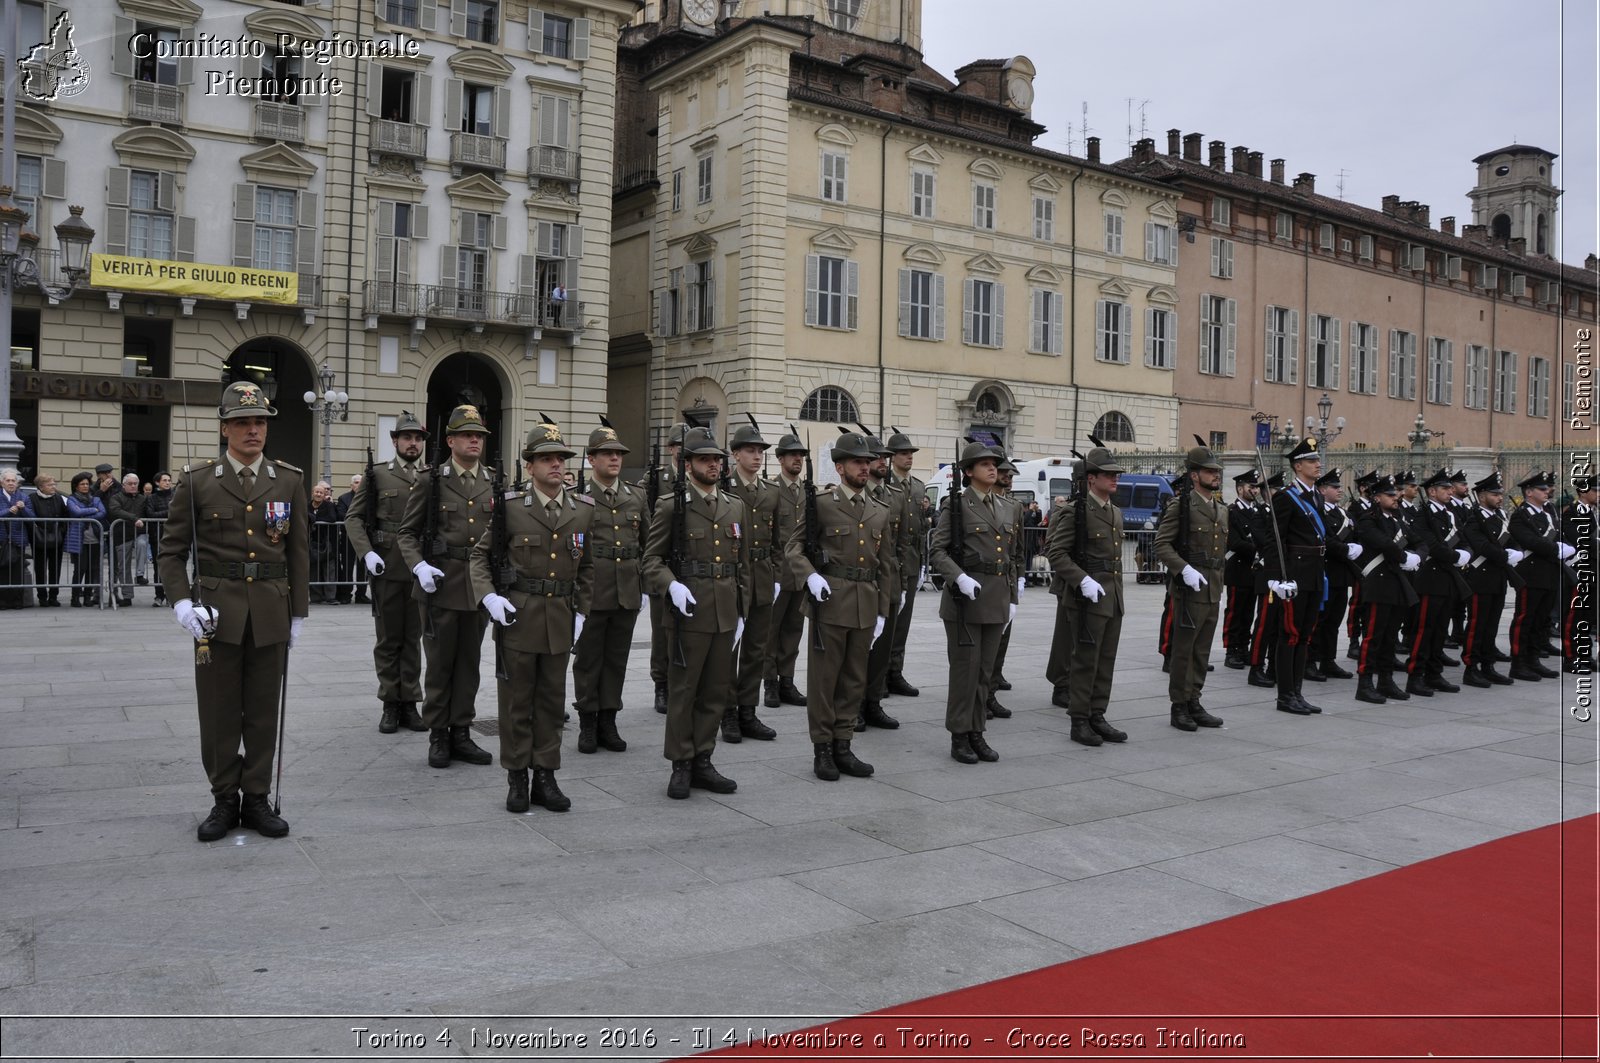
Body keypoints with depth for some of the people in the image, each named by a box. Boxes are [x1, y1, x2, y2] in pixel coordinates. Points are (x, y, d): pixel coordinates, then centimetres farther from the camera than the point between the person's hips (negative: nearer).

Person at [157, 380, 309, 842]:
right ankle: (224, 800, 19)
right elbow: (172, 551, 2)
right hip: (217, 612, -1)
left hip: (270, 614, 1)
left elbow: (298, 553, 8)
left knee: (263, 711, 8)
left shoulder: (289, 481, 5)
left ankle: (256, 799, 19)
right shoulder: (197, 481, 0)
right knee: (218, 712, 6)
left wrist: (298, 613, 6)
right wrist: (181, 602, -12)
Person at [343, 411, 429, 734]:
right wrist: (367, 552, -12)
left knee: (413, 639, 8)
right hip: (387, 570, -1)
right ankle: (390, 704, 15)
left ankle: (410, 704, 15)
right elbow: (353, 517, 2)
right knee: (388, 640, 7)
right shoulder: (377, 475, 3)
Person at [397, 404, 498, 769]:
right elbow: (408, 532, 1)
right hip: (441, 583, -3)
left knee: (469, 662, 9)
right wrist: (419, 566, -15)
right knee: (440, 663, 5)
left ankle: (461, 734, 19)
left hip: (480, 585, 3)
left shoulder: (495, 482, 7)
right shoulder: (431, 480, -1)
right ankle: (438, 736, 16)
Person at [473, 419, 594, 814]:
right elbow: (480, 554, 4)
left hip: (561, 618, 3)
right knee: (516, 701, 5)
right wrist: (488, 595, -10)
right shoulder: (509, 506, -4)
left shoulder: (584, 509, 5)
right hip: (517, 616, -3)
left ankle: (545, 776, 19)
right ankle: (517, 779, 16)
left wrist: (580, 611, 8)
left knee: (551, 700, 9)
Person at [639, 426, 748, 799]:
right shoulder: (671, 505, -3)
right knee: (682, 692, 3)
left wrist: (740, 612, 14)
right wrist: (671, 585, -23)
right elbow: (651, 561, -5)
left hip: (725, 616, 5)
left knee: (716, 692, 11)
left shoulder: (735, 507, 13)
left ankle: (702, 762, 23)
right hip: (688, 614, -5)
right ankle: (681, 766, 14)